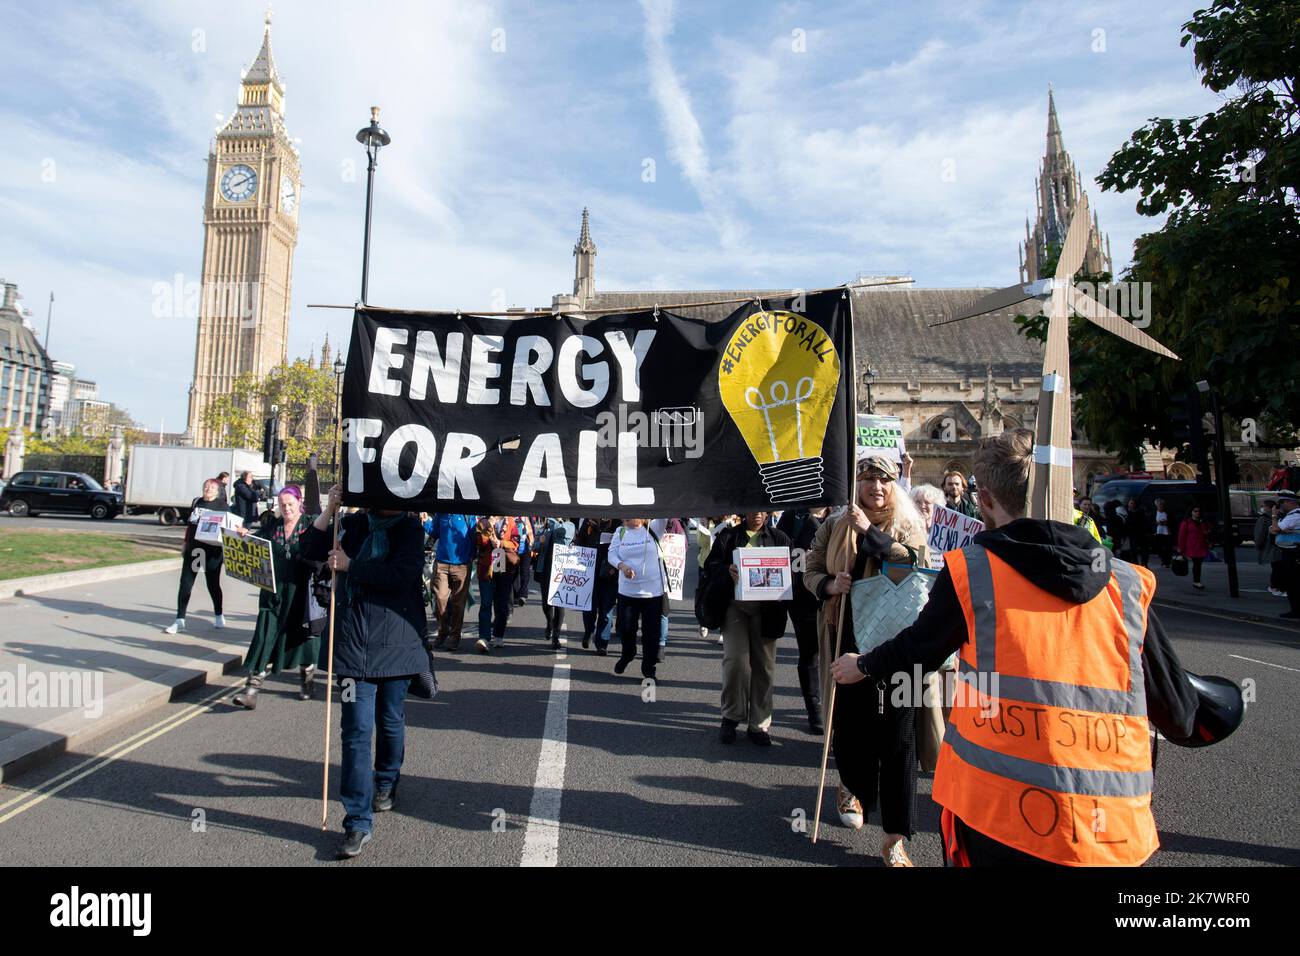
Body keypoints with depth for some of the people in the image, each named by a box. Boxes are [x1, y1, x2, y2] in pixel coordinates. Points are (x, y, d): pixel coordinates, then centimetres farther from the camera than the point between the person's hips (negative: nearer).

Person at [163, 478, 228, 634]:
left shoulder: (221, 505, -4)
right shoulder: (196, 502, 10)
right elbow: (189, 524, 17)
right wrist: (185, 543, 16)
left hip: (212, 551, -4)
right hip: (193, 548, 4)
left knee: (213, 584, 8)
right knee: (185, 584, 2)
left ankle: (219, 616, 26)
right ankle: (180, 620, 8)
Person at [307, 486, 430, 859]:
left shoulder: (410, 528, -2)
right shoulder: (354, 524, 7)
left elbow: (402, 573, -17)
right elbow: (312, 550, 10)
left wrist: (349, 565, -12)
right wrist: (329, 510, -1)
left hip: (395, 641, -1)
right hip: (354, 641, 1)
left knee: (390, 722, 14)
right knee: (356, 728, -3)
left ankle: (386, 781, 43)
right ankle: (358, 821, 3)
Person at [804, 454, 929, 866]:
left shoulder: (909, 527, 3)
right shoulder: (834, 527, 7)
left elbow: (914, 563, -15)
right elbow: (810, 570, 9)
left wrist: (869, 531, -20)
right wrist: (830, 585, -12)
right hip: (846, 639, 2)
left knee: (896, 732, -4)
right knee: (848, 719, 10)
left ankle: (895, 838, 4)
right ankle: (853, 788, 41)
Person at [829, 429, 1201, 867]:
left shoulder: (968, 571, -7)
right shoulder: (1128, 584, 1)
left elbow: (917, 647, 9)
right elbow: (1178, 715, 7)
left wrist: (863, 667, 30)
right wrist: (1190, 717, 32)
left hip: (995, 816, -2)